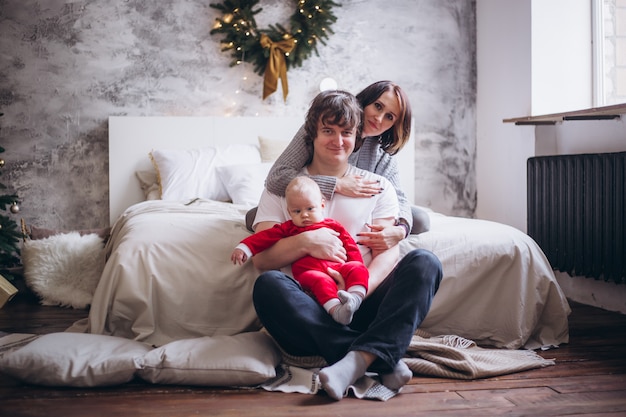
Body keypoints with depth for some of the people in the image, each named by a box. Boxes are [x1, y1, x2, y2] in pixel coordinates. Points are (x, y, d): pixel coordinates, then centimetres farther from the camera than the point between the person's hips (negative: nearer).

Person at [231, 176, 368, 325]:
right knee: (320, 280, -37)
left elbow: (349, 245, 22)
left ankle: (356, 297, -46)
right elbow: (266, 237, 15)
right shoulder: (288, 228, 25)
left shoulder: (333, 226, 27)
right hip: (309, 271, -3)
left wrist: (357, 264, 5)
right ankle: (335, 310, -55)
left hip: (338, 268, 3)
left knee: (357, 269, -25)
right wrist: (244, 248, 2)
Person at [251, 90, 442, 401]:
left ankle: (360, 358, -40)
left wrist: (361, 288, -17)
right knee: (268, 285, -32)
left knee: (424, 262, -23)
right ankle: (383, 360, -34)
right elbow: (261, 258, 4)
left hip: (363, 303, 1)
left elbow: (388, 253, 3)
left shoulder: (377, 186, 17)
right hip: (310, 310, -1)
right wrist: (305, 241, -14)